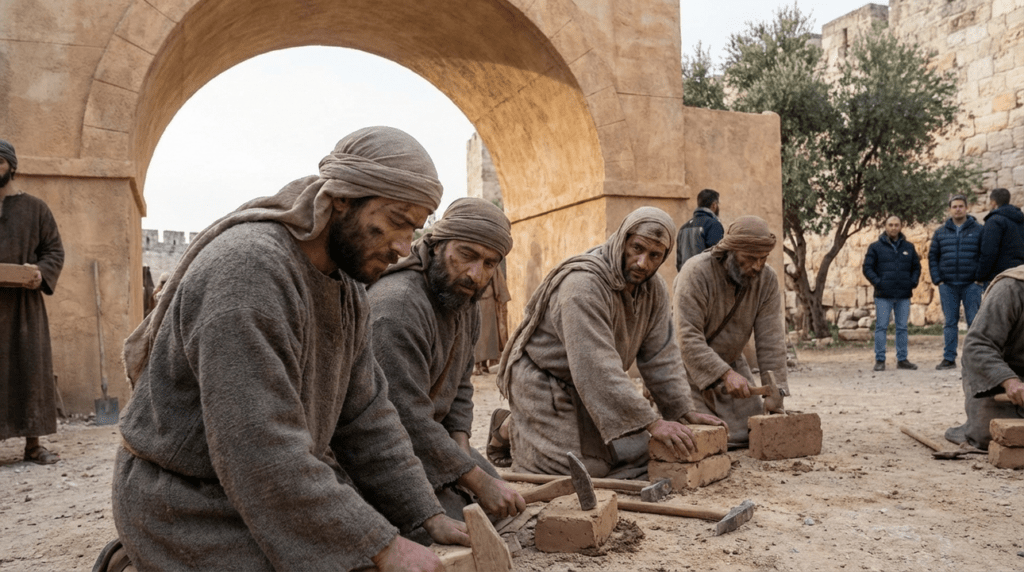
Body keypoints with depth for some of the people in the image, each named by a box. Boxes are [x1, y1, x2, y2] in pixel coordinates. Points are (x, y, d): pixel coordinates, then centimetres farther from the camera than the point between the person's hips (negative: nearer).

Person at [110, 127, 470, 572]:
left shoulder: (347, 287, 2)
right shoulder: (247, 267, -27)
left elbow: (365, 415, 4)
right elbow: (262, 451, -30)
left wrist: (427, 515, -2)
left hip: (280, 492, 8)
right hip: (195, 511, -8)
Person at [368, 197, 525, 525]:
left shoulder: (465, 304, 3)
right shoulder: (397, 305, -29)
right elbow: (408, 417, -31)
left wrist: (461, 445, -5)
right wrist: (478, 481, -26)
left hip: (430, 433, 9)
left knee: (504, 504, 9)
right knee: (454, 520, -21)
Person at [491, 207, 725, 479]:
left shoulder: (654, 289, -5)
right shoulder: (583, 283, -32)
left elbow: (660, 355, -1)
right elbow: (597, 367, -38)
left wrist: (684, 411, -8)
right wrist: (652, 422, -38)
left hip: (593, 387, 8)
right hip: (544, 382, -8)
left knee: (635, 454, 7)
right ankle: (511, 430, 11)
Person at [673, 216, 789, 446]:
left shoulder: (767, 279, -10)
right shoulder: (696, 273, -25)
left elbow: (771, 341, -13)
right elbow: (688, 338, -30)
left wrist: (775, 399, -20)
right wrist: (726, 374, -39)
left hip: (731, 363, 5)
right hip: (690, 366, -5)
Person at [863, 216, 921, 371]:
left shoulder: (908, 247, 12)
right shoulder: (876, 247, 3)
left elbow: (916, 267, 18)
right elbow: (867, 268, 0)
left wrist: (913, 282, 1)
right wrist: (877, 282, -13)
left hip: (904, 295, 3)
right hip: (883, 296, -3)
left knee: (902, 328, 8)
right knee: (881, 327, -2)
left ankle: (902, 359, 15)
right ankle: (880, 360, 2)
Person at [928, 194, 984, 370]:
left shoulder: (978, 230, 4)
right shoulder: (940, 232, 11)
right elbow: (932, 257, 11)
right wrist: (937, 280, 1)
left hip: (971, 285, -2)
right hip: (948, 286, 2)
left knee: (974, 322, -1)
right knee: (950, 323, 5)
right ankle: (949, 358, 8)